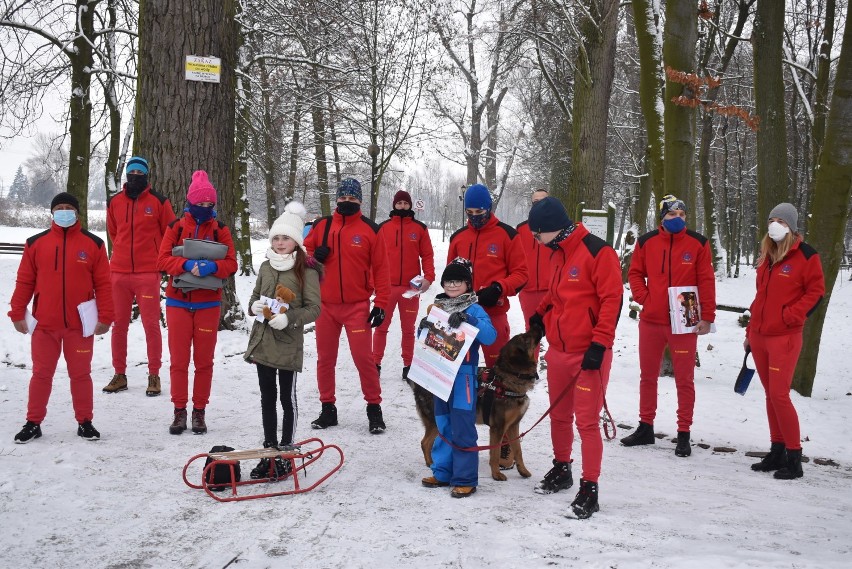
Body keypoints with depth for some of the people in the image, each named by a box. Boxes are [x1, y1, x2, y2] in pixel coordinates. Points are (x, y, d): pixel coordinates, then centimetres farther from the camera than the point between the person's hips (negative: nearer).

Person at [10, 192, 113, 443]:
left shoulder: (93, 243, 1)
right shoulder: (36, 243, 4)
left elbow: (103, 283, 0)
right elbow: (24, 281, 7)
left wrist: (105, 317, -3)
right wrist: (17, 314, 5)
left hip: (80, 324, -1)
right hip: (44, 324, 1)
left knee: (80, 374, 9)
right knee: (41, 373, 9)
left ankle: (85, 422, 20)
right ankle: (33, 423, 20)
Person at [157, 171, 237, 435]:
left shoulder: (220, 229, 3)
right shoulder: (176, 227, 1)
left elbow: (231, 264, -1)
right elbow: (163, 260, -5)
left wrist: (211, 267, -21)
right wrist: (187, 264, -22)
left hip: (208, 303, 1)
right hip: (178, 301, 0)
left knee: (204, 360, 5)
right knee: (178, 360, 2)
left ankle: (199, 411, 15)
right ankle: (179, 411, 12)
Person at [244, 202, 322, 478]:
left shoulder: (306, 270, -8)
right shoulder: (266, 267, 9)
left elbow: (313, 308, -10)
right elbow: (254, 297, 18)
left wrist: (289, 318, -24)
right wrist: (254, 306, -5)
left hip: (289, 344, -5)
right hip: (262, 341, 5)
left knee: (287, 398, 4)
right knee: (267, 397, 12)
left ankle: (286, 452, 15)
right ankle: (269, 451, 23)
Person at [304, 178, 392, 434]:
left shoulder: (370, 229, -1)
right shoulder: (322, 226, 5)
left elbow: (381, 268, -1)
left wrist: (381, 304, -6)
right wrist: (313, 256, -13)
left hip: (357, 306, -3)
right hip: (325, 305, 3)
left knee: (363, 358, -7)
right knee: (325, 358, 10)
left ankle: (374, 408, 7)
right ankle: (328, 409, 22)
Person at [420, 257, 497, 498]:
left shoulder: (474, 309, -6)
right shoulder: (437, 307, 11)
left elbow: (490, 336, -19)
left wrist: (467, 319, -31)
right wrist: (424, 327, -5)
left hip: (463, 374, -6)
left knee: (462, 428, -5)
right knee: (443, 425, 14)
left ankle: (465, 479, 3)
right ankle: (442, 472, 24)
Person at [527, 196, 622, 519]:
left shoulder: (597, 251, -14)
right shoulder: (558, 254, 13)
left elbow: (612, 299, -16)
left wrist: (599, 344, -20)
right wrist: (539, 317, 9)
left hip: (588, 355, -8)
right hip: (558, 351, 8)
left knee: (587, 422, -5)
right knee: (559, 416, 17)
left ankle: (589, 489, 3)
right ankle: (561, 470, 34)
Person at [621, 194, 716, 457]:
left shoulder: (697, 243, -4)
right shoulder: (647, 242, 1)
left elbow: (707, 281, -4)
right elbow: (635, 273, 11)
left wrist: (707, 316, -8)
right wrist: (643, 298, -5)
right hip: (651, 321, 3)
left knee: (684, 380, 4)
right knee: (648, 376, 13)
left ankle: (684, 435, 12)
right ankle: (645, 428, 27)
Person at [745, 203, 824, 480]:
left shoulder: (805, 255, -7)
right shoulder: (767, 255, 13)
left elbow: (816, 291, -7)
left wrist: (790, 316, -15)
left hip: (784, 337, -7)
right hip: (759, 336, 7)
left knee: (779, 395, -10)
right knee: (771, 395, 11)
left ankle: (794, 458, 0)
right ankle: (777, 451, 19)